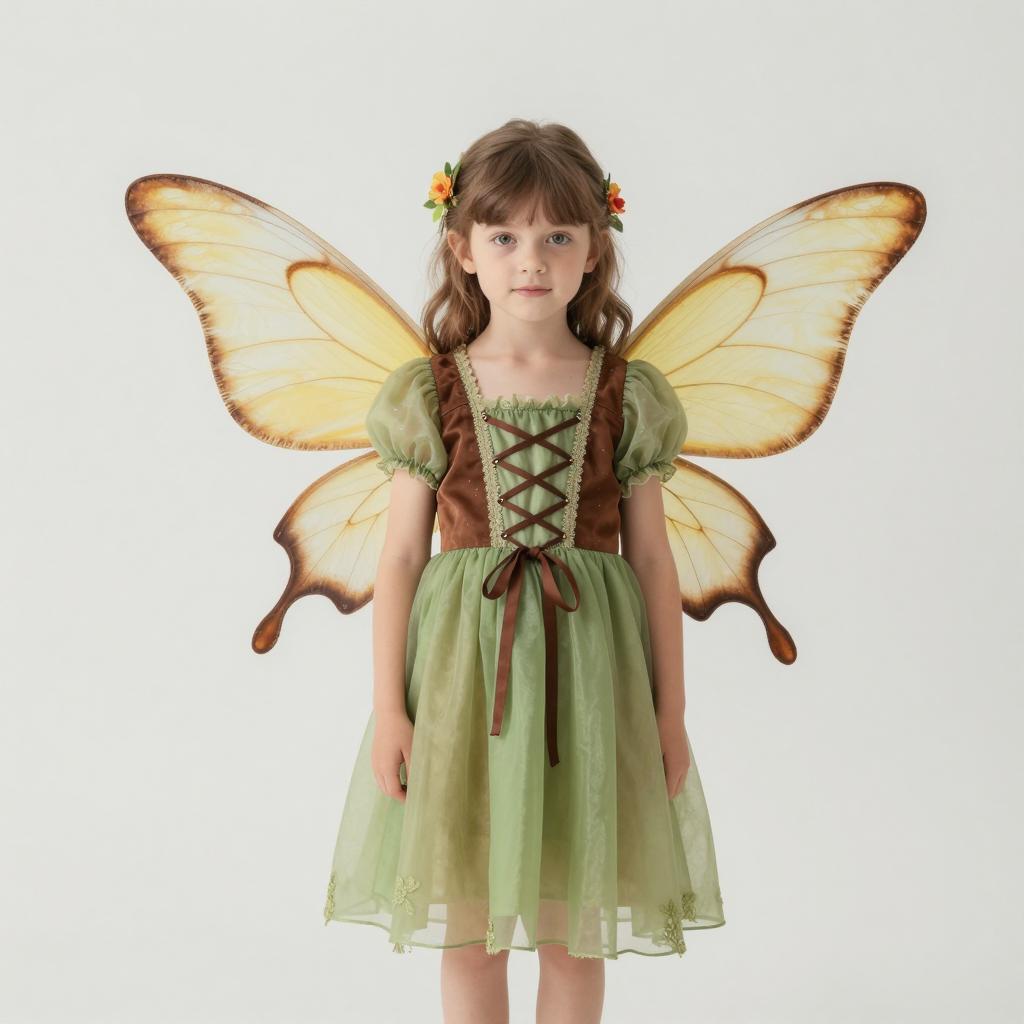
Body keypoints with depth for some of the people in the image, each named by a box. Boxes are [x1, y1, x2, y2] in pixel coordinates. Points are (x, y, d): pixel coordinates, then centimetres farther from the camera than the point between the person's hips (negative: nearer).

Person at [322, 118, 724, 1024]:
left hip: (587, 660, 0)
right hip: (462, 660, 0)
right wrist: (388, 707, -3)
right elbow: (402, 556, 1)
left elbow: (651, 559, 4)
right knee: (466, 920, 10)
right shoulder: (429, 394, 0)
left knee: (576, 926, 11)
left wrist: (670, 710, 4)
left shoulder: (628, 395, 1)